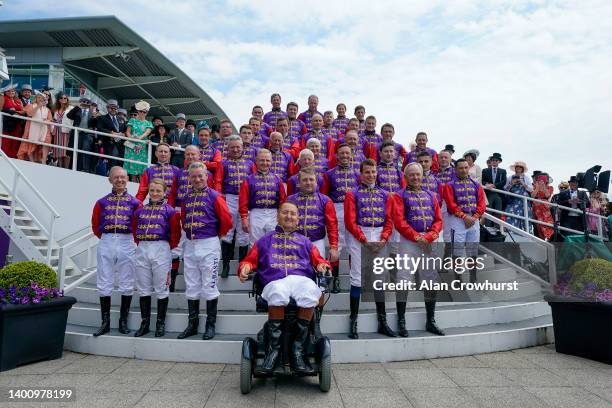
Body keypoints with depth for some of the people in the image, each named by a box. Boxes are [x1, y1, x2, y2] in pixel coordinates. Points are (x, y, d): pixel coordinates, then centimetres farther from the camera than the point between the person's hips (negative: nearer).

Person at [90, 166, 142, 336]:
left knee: (126, 284, 4)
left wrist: (134, 240, 3)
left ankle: (123, 321, 17)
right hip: (106, 244, 2)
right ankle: (105, 322, 15)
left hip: (127, 244, -1)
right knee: (104, 284, 5)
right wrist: (107, 238, 9)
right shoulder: (102, 202, 9)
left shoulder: (135, 202, 4)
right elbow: (95, 226, 14)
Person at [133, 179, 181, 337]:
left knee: (161, 289, 2)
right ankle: (145, 323, 20)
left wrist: (168, 247, 2)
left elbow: (175, 232, 0)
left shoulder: (169, 210, -1)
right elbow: (135, 229, 19)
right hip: (142, 250, 4)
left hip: (161, 250, -4)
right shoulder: (140, 210, 12)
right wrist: (140, 243, 9)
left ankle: (161, 323, 13)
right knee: (143, 289, 9)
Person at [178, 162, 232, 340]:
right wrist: (189, 232, 13)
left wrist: (217, 235, 2)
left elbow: (226, 220, -9)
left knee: (209, 285, 0)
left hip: (208, 245, -6)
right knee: (191, 286, 11)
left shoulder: (214, 196, -6)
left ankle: (211, 325, 10)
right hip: (190, 245, 6)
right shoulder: (186, 197, 11)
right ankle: (192, 324, 22)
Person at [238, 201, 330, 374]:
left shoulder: (304, 241, 33)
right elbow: (250, 260, 24)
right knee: (278, 295, -39)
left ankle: (298, 350, -22)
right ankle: (274, 348, -22)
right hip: (275, 281, -1)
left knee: (310, 297, -36)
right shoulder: (265, 240, 31)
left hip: (301, 278, 1)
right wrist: (245, 269, 2)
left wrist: (322, 266, 0)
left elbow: (318, 260, 23)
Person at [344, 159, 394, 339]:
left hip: (379, 239, 4)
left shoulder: (385, 195, 12)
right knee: (357, 278, -4)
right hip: (358, 238, -4)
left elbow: (389, 221, 8)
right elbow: (350, 222, -7)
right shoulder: (353, 194, 1)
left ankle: (382, 322, 18)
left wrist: (383, 239, -8)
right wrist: (365, 241, -13)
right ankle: (353, 322, 5)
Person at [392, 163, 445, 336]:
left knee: (432, 281, 8)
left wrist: (429, 236, -8)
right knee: (404, 281, -5)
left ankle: (430, 322, 21)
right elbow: (399, 221, -9)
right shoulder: (400, 196, 2)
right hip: (408, 241, -5)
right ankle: (401, 322, 5)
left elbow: (438, 220, 9)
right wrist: (417, 237, -15)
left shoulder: (431, 196, 16)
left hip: (429, 242, 5)